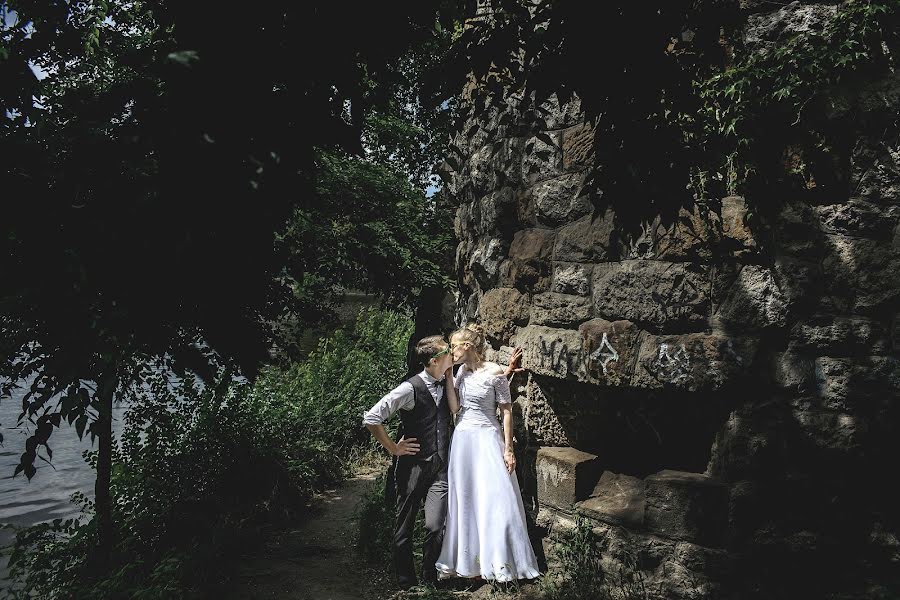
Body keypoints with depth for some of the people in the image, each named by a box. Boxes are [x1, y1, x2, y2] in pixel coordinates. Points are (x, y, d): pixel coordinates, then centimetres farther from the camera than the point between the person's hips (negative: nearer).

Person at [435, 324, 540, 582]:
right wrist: (448, 375, -7)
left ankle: (500, 562, 15)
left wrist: (508, 449, -9)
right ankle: (463, 559, 24)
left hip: (487, 438, -5)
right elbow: (454, 408, -2)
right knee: (463, 500, 11)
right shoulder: (461, 372, 6)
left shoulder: (494, 372, -10)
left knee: (494, 499, -1)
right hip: (462, 439, 5)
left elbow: (506, 411, -7)